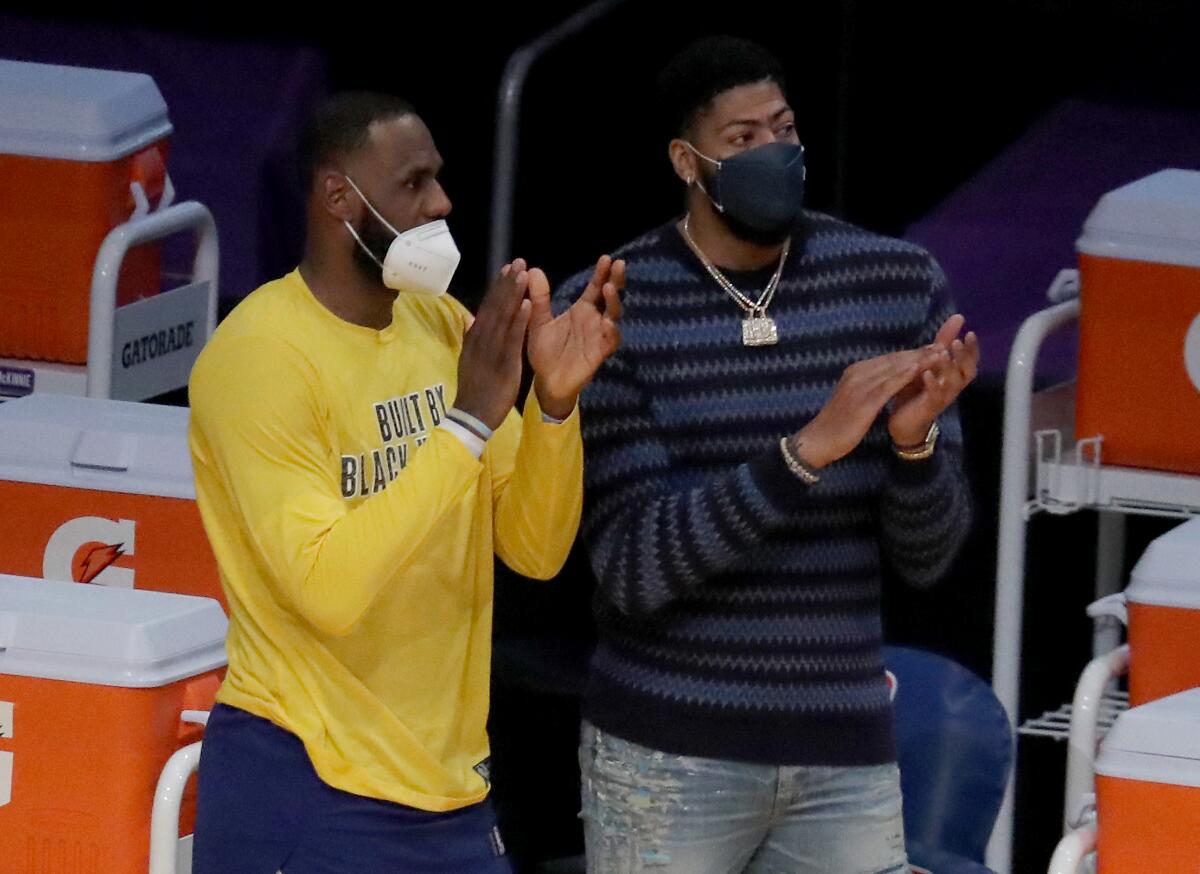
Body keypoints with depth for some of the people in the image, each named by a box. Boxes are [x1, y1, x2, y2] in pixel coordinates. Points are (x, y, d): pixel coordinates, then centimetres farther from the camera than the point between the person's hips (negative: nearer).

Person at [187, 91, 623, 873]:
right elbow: (327, 588, -24)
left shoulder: (441, 325, 7)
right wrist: (469, 421, -26)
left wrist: (556, 400, -12)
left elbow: (534, 549, 5)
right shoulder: (259, 354, -14)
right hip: (309, 791, -6)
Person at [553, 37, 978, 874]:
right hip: (668, 750, -3)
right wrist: (809, 449, -28)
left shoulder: (899, 284, -1)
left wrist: (914, 436, -24)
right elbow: (633, 569, -17)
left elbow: (926, 555, -1)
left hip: (844, 753, 3)